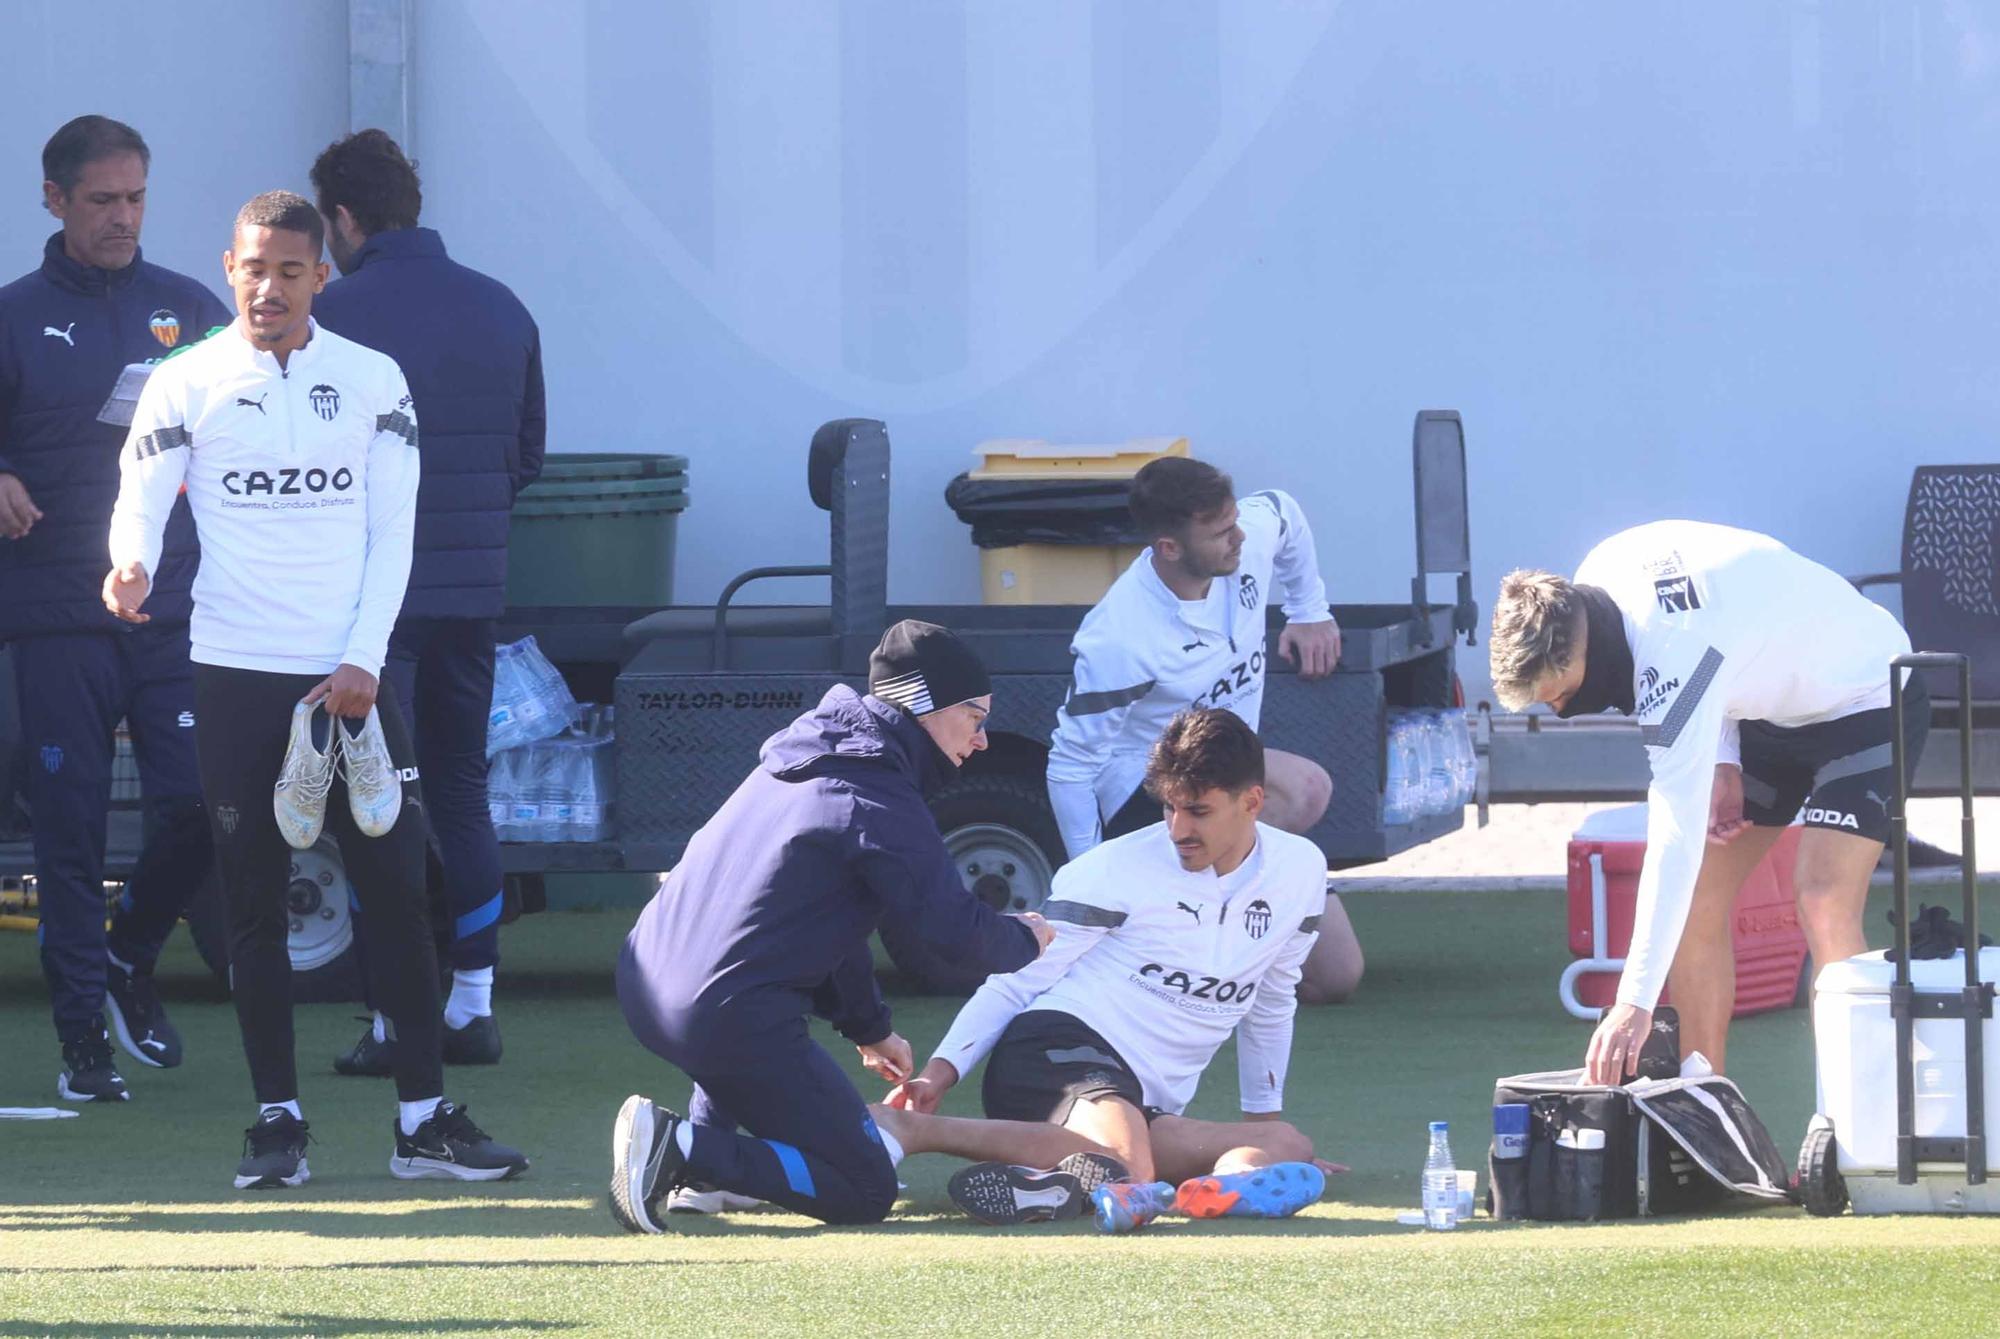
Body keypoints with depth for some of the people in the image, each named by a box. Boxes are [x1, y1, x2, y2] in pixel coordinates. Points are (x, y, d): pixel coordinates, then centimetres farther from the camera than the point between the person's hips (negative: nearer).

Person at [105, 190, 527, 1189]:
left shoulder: (373, 382, 7)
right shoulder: (186, 385, 4)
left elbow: (392, 532, 5)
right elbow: (140, 498, -3)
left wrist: (362, 662, -6)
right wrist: (132, 563, -27)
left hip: (351, 680, 1)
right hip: (236, 676, -1)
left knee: (397, 893, -1)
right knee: (254, 906, 2)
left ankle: (426, 1120, 4)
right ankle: (277, 1122, 8)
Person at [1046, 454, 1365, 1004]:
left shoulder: (1252, 534, -12)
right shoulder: (1117, 640, -30)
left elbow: (1285, 515, 15)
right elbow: (1070, 765, -20)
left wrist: (1310, 611, 21)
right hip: (1145, 792, -7)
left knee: (1336, 979, -4)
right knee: (1303, 789, -38)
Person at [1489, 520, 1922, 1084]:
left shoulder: (1674, 651, -38)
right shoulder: (1596, 577, -13)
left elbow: (1676, 837, -41)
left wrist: (1634, 1004, -44)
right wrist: (1724, 763, -5)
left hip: (1866, 697, -9)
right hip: (1770, 706, 9)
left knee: (1824, 906, -26)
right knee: (1698, 899, -1)